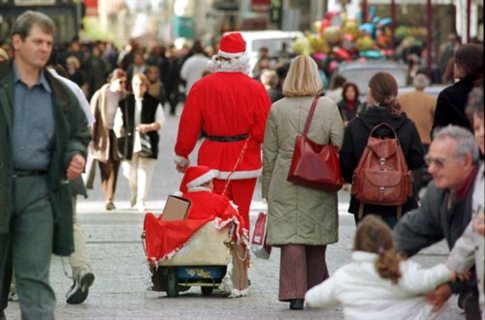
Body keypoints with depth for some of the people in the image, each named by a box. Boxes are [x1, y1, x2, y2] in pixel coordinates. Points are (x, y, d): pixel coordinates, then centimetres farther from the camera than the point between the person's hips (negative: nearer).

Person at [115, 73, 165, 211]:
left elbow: (160, 122, 2)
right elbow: (118, 125, 7)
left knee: (144, 172, -4)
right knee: (129, 173, 5)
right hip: (129, 143, 1)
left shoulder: (154, 103, 4)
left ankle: (141, 201, 2)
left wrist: (150, 127, -16)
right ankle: (134, 194, 33)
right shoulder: (124, 103, 6)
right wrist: (120, 141, -3)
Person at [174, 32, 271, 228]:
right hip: (246, 161, 0)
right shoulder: (255, 88, -7)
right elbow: (265, 130, -7)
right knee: (241, 214, 9)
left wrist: (181, 156, 9)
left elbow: (188, 126, -2)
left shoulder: (202, 87, -6)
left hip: (212, 160, 0)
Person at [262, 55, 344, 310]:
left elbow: (269, 154, 5)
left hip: (285, 184, -1)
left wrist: (267, 189, 13)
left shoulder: (276, 109, 0)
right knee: (316, 234, 15)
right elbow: (340, 146, -1)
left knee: (290, 235, -2)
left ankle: (295, 293, -10)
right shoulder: (328, 107, -3)